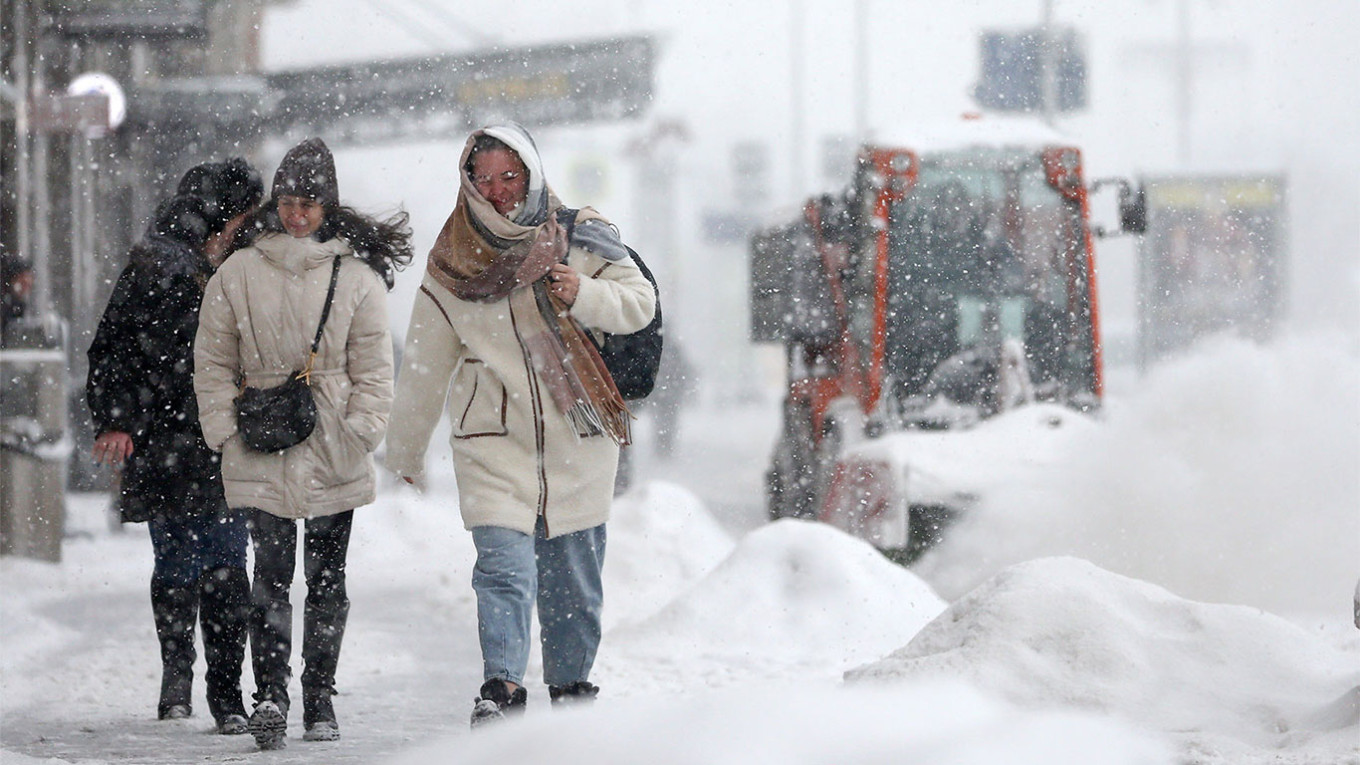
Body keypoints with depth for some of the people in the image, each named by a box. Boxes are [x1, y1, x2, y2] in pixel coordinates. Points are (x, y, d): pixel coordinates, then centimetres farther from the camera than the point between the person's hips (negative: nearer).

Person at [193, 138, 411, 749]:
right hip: (262, 447, 0)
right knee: (271, 573, -5)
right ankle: (269, 694, -9)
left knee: (326, 577, 1)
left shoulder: (357, 275, 3)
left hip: (333, 452, 0)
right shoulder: (238, 273, 4)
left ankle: (320, 698, 2)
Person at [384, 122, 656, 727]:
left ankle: (571, 687, 22)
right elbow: (426, 362, 14)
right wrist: (405, 450, 21)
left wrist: (584, 294, -18)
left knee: (574, 578, 7)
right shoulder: (453, 261, 6)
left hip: (578, 435, 1)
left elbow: (639, 302, 2)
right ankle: (501, 689, -22)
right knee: (505, 568, -17)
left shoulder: (579, 236, 3)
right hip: (495, 441, -1)